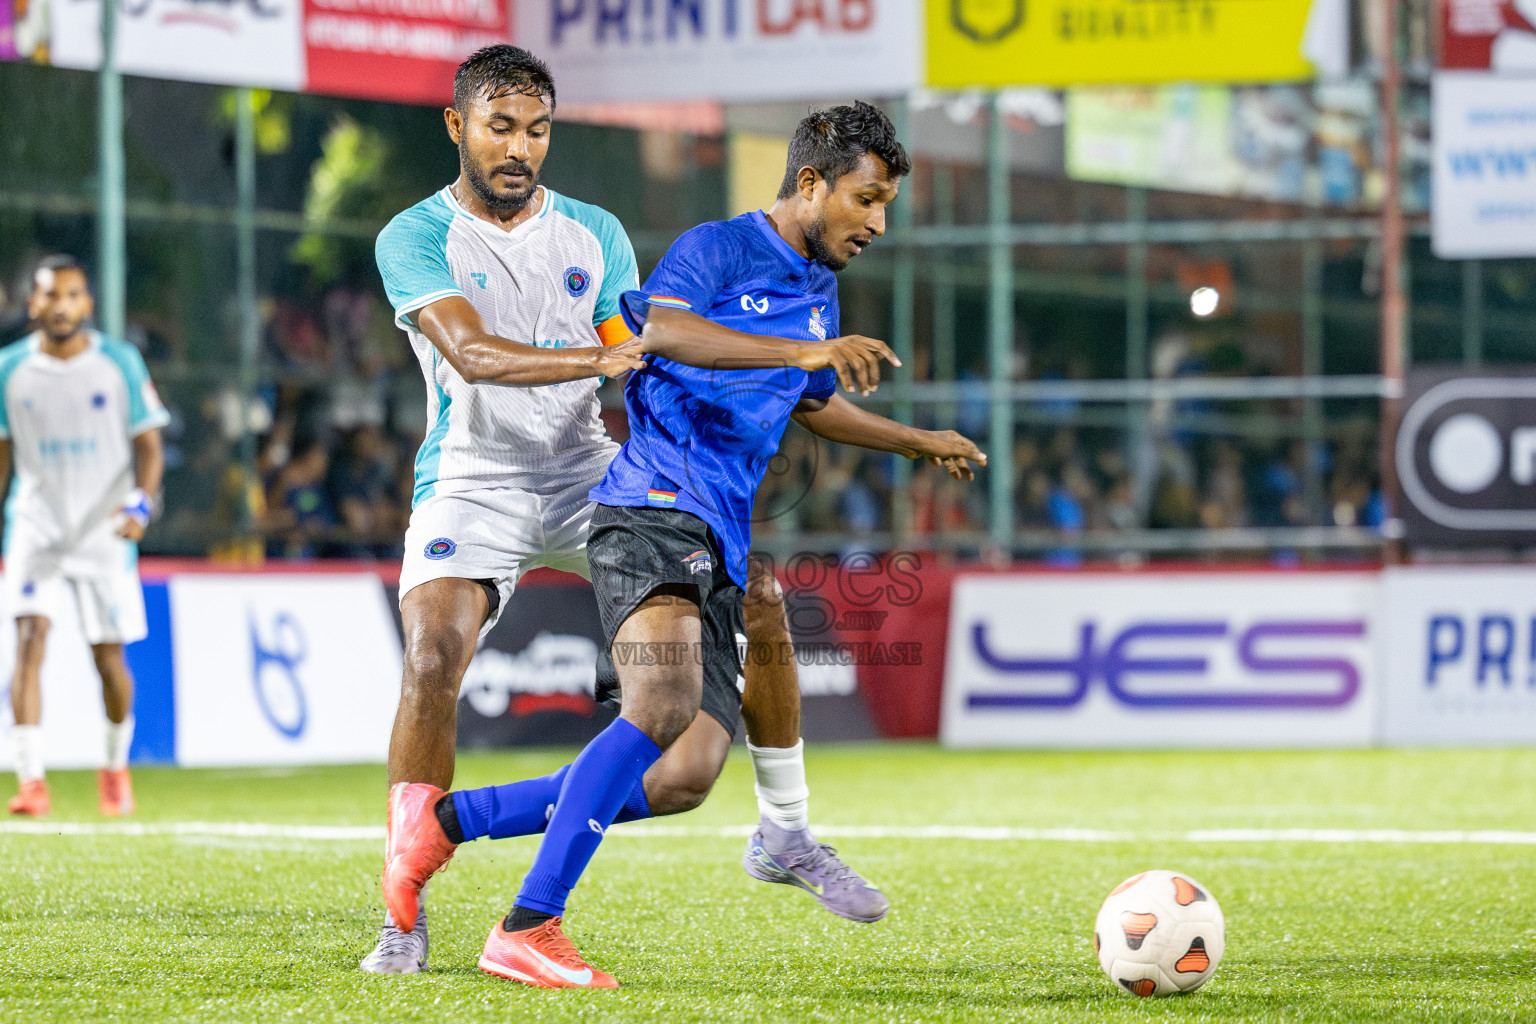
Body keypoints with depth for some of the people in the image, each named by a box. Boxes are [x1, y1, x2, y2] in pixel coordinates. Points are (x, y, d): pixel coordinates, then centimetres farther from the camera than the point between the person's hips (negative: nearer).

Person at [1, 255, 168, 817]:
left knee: (109, 658, 3)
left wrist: (141, 502, -17)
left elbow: (147, 445, 0)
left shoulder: (120, 363, -2)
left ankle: (116, 765, 29)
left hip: (104, 532, 0)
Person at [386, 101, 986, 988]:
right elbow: (664, 329, -25)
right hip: (656, 507, -9)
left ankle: (447, 822, 6)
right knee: (663, 712, -29)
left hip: (718, 547, 9)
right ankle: (529, 930, -29)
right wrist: (806, 350, -33)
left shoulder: (818, 291, 25)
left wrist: (918, 442, 51)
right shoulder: (718, 250, -3)